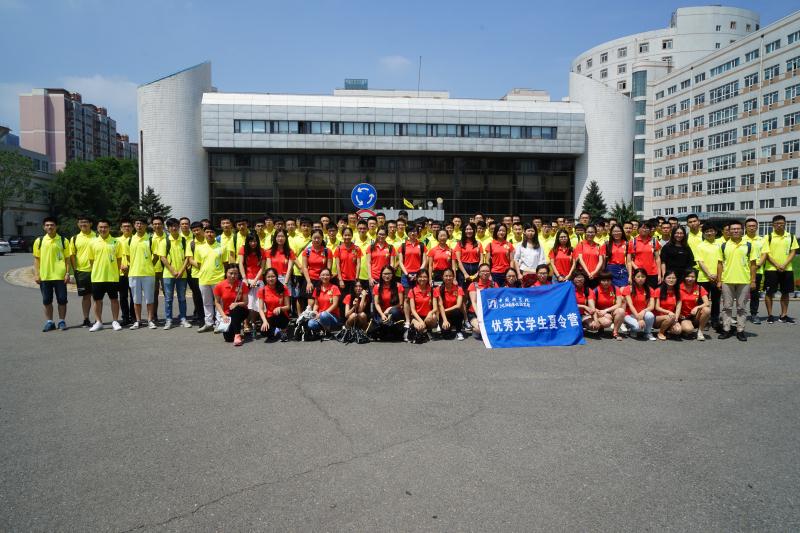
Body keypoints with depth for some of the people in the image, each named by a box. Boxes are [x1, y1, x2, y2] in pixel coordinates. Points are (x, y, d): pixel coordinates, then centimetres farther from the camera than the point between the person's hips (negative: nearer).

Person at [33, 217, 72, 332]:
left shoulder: (63, 241, 2)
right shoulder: (39, 241, 5)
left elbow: (67, 258, 3)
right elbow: (36, 259, 8)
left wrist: (67, 273, -5)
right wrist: (36, 274, 0)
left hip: (60, 276, -2)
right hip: (44, 276, 2)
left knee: (62, 300, 2)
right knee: (46, 301, 8)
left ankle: (62, 322, 13)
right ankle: (49, 322, 18)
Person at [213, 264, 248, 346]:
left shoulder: (242, 285, -10)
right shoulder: (219, 286, -8)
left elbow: (245, 302, -8)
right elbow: (217, 302, 0)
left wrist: (237, 304, -29)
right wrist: (223, 315, -12)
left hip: (240, 312, -1)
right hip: (227, 314, 1)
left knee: (236, 309, -38)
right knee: (228, 338, -19)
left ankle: (237, 335, -32)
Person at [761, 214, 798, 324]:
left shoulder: (791, 237, 6)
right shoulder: (768, 237, -1)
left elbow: (793, 252, 2)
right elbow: (766, 254, -5)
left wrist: (784, 265, -12)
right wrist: (777, 265, -15)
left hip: (787, 269, 3)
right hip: (771, 269, -3)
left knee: (785, 292, 8)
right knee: (769, 292, -1)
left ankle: (784, 315, 18)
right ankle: (770, 315, 8)